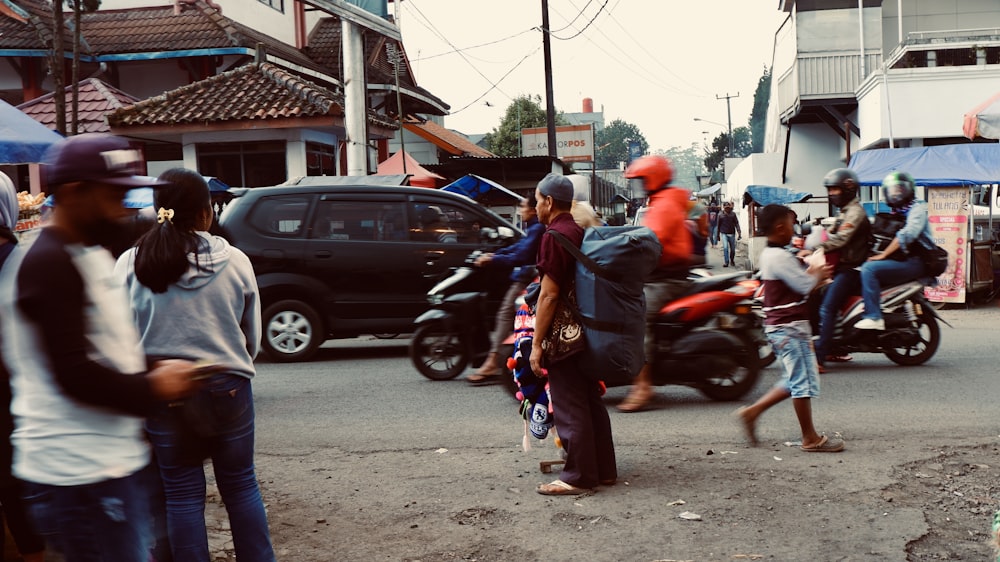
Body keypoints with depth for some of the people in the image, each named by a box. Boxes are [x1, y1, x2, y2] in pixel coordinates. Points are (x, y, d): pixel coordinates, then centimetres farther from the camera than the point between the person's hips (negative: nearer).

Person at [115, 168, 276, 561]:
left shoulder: (130, 266, -8)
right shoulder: (235, 262, -8)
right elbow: (253, 337, 2)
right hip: (227, 387, 0)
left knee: (183, 493, 10)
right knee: (240, 485, 15)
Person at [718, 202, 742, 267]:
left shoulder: (733, 214, 1)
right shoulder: (721, 215, 1)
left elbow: (737, 224, -2)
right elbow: (719, 225, 9)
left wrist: (739, 233, -10)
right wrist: (718, 234, 13)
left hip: (732, 234, 1)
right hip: (724, 234, -1)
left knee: (733, 249, 9)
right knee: (725, 248, -15)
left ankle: (732, 260, 31)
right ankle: (726, 262, -10)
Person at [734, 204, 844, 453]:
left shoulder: (769, 255, 14)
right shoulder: (780, 257, -18)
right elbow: (805, 285, -17)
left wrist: (813, 273, 10)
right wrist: (819, 274, 2)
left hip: (779, 327, 10)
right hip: (790, 327, -10)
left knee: (794, 381, 16)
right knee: (804, 381, -4)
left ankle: (752, 411, 15)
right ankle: (810, 439, 2)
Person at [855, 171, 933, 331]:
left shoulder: (917, 209, -4)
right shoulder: (894, 213, 25)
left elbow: (907, 235, -19)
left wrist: (883, 255, -21)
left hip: (913, 262, -9)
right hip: (899, 260, 9)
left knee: (869, 269, -26)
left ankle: (873, 317, -30)